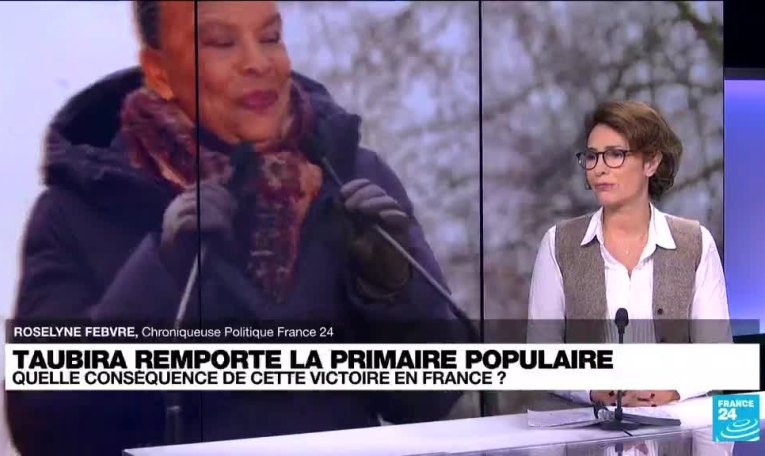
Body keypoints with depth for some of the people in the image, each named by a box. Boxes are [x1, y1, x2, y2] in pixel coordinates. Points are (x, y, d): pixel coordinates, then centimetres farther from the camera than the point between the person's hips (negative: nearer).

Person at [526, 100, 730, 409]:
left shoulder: (695, 243, 2)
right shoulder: (559, 243, 1)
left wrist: (672, 390, -17)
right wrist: (594, 390, -17)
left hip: (672, 418, 1)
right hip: (583, 418, 0)